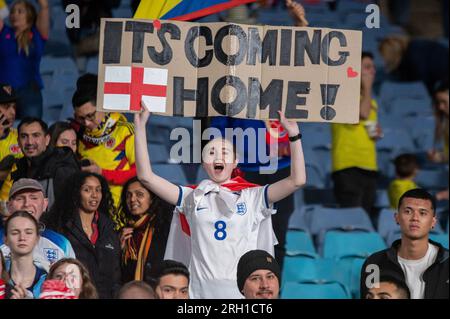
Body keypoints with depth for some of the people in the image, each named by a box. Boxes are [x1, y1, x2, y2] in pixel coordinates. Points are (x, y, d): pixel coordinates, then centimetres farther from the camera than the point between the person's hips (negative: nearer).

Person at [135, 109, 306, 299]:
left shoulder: (252, 197, 10)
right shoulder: (193, 198, 13)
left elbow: (297, 180, 3)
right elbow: (146, 177, 8)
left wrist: (293, 136, -2)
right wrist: (140, 127, 5)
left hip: (243, 290, -1)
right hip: (201, 290, 1)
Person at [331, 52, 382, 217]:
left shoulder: (370, 101, 22)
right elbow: (362, 113, -20)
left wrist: (376, 132, 10)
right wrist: (367, 87, -6)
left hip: (369, 167, 8)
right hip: (348, 166, -8)